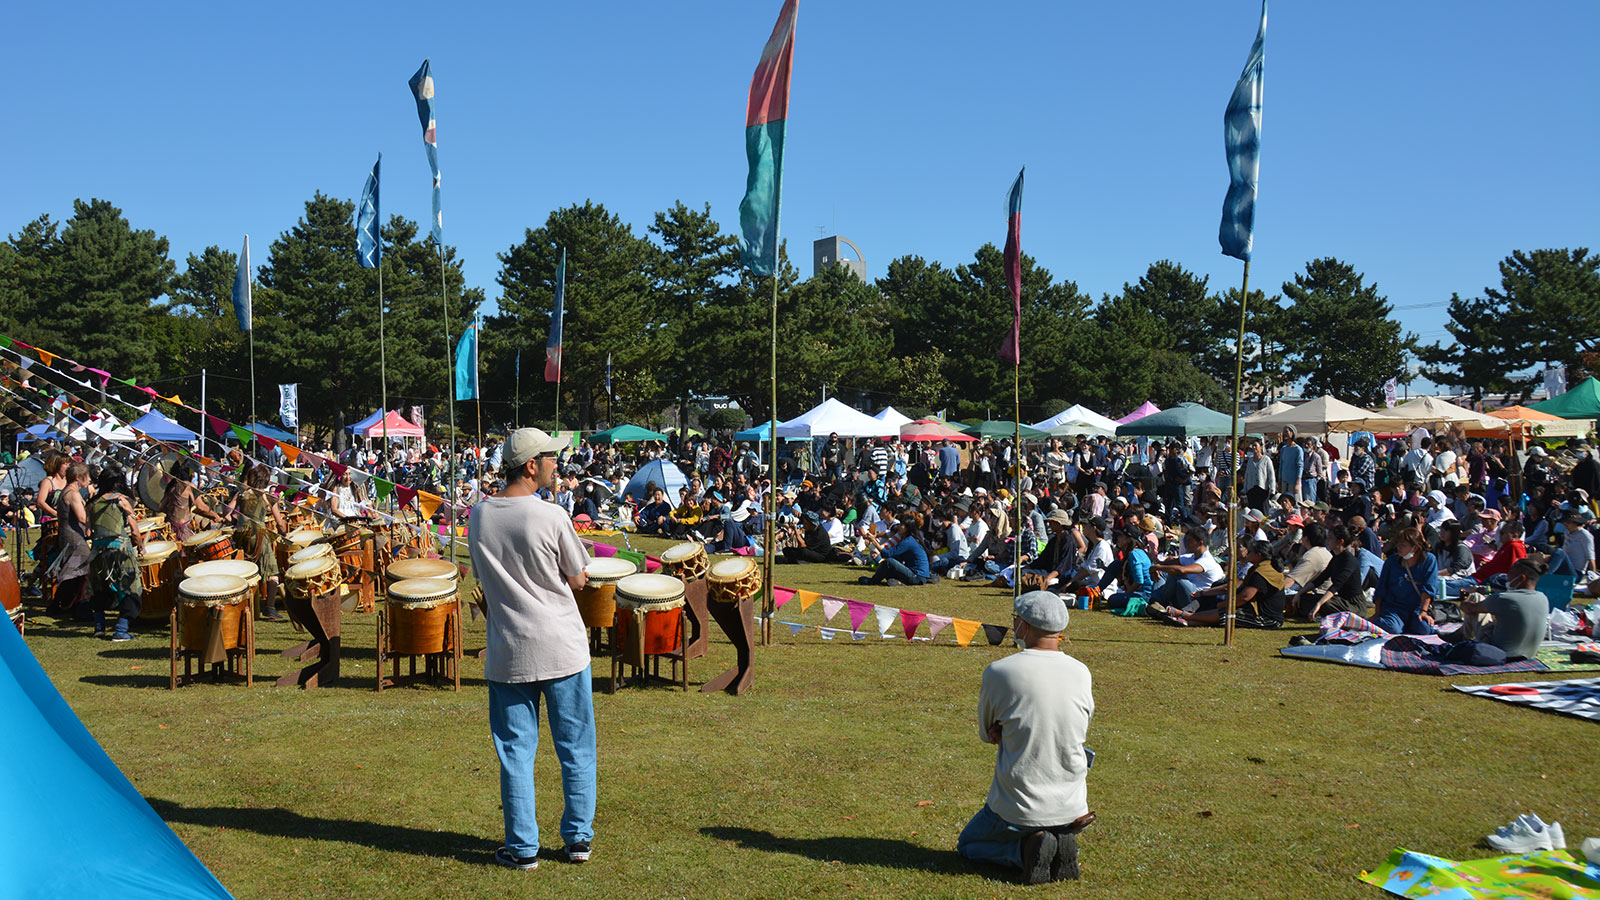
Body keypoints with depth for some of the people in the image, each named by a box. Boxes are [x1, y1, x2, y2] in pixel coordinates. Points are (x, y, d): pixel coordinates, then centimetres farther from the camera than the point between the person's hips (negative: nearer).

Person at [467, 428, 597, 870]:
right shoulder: (551, 517, -14)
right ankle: (578, 839, 20)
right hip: (563, 648, -3)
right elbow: (579, 580, -3)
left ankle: (523, 848, 15)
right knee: (576, 749, 12)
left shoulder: (478, 515, -1)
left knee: (516, 751, 10)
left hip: (508, 653, 3)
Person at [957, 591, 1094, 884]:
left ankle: (1026, 849, -2)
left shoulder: (998, 672, -15)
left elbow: (986, 734, 0)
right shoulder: (1081, 673, -5)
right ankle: (1062, 842, 4)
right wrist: (1011, 731, 0)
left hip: (1018, 809, -4)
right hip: (1072, 808, 4)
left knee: (968, 844, 24)